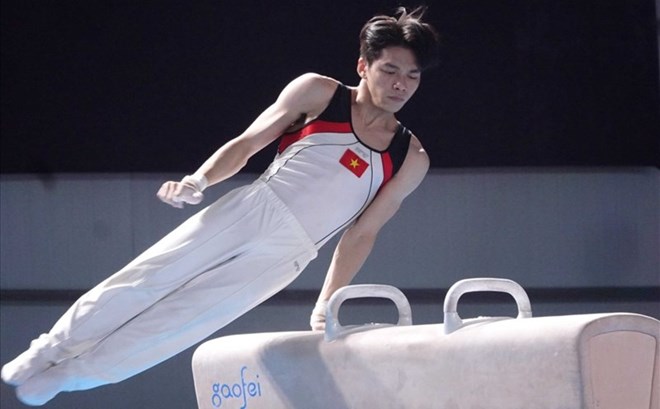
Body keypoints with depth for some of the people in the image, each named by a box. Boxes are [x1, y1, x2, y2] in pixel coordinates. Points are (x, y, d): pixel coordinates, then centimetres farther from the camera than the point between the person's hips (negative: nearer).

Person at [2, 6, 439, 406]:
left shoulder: (411, 160, 4)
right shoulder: (319, 94, 1)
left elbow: (362, 233, 8)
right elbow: (245, 145, 5)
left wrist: (326, 303, 2)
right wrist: (198, 181, -12)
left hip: (284, 255, 0)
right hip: (249, 211, 0)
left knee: (179, 321, -9)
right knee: (141, 284, -7)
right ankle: (47, 354, 11)